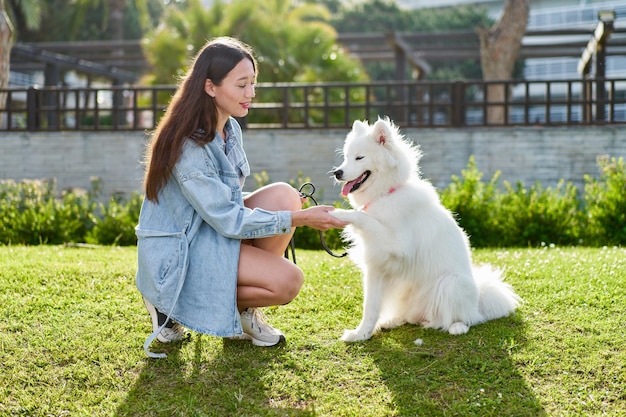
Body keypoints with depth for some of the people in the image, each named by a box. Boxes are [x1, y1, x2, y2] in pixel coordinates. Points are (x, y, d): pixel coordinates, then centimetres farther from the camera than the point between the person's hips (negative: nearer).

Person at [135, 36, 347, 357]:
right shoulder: (189, 145, -24)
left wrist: (289, 207, -2)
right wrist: (299, 218, -21)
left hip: (213, 232, 8)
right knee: (287, 281, -19)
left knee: (283, 195, -11)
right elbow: (227, 220, -23)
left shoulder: (230, 129, 4)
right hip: (177, 254, -8)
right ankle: (170, 303, -2)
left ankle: (245, 311, 0)